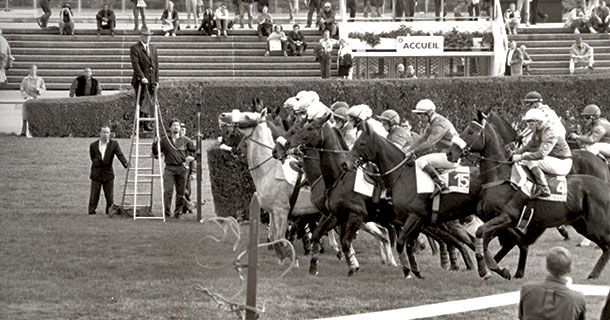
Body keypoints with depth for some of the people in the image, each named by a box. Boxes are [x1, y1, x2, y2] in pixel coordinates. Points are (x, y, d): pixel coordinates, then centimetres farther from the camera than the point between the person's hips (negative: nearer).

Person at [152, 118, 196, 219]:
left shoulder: (185, 140, 8)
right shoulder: (164, 140, 7)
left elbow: (195, 151, 17)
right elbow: (156, 154, 10)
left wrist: (190, 157, -2)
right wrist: (154, 144, -6)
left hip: (182, 168, 1)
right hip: (169, 168, -1)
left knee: (181, 192, 3)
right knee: (168, 191, -14)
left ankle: (178, 213, 12)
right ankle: (167, 212, -11)